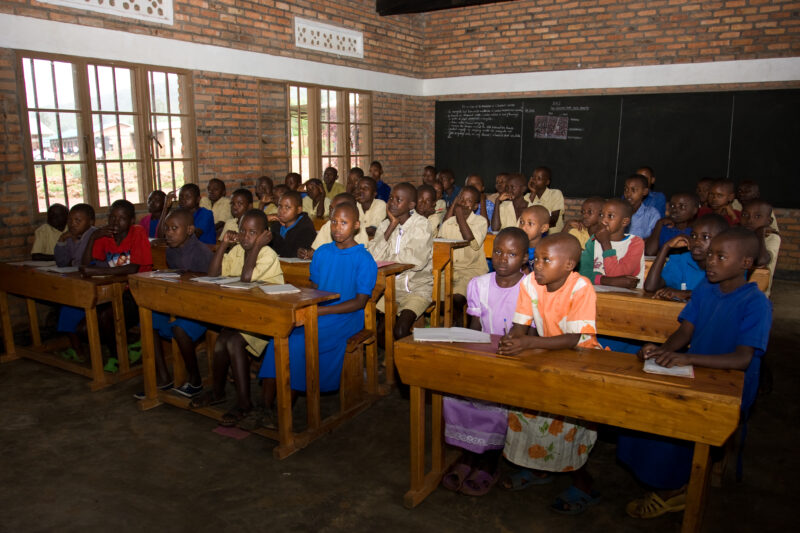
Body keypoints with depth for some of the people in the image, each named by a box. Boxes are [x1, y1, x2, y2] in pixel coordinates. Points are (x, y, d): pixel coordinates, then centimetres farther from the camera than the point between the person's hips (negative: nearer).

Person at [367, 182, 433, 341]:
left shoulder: (421, 224, -8)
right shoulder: (385, 224, 7)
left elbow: (418, 260, -23)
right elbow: (372, 257, -7)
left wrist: (386, 257, -10)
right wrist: (391, 226, -11)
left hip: (417, 287, -5)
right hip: (389, 285, 5)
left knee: (400, 331, -24)